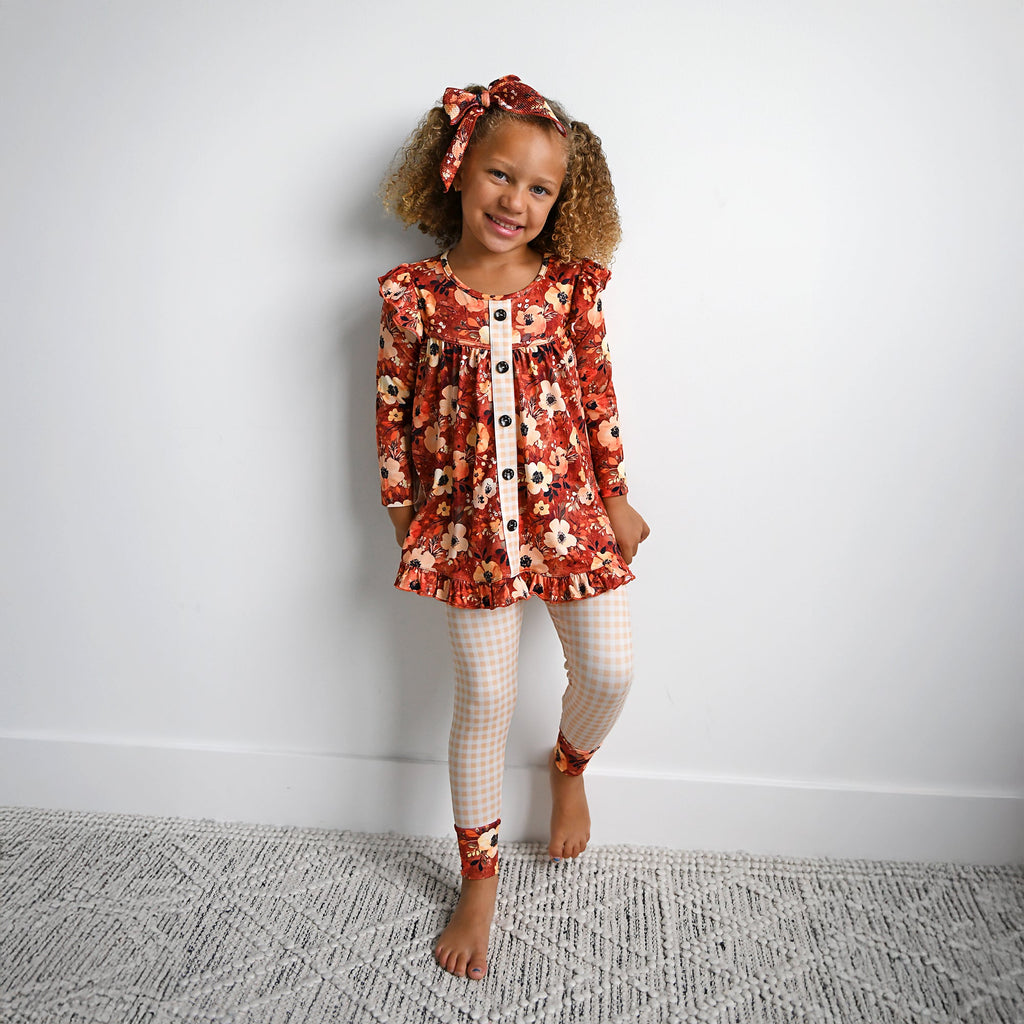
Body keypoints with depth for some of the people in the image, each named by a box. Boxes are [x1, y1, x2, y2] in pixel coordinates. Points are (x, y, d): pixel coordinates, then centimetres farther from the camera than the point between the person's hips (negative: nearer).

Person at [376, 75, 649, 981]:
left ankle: (569, 767, 43)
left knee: (609, 670, 4)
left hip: (567, 508, 2)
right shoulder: (413, 293, -5)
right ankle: (480, 882, 27)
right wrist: (405, 516, 2)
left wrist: (617, 498, 5)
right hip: (468, 521, -1)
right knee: (486, 699, 5)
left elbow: (597, 394, 4)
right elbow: (393, 410, 1)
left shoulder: (572, 285, -1)